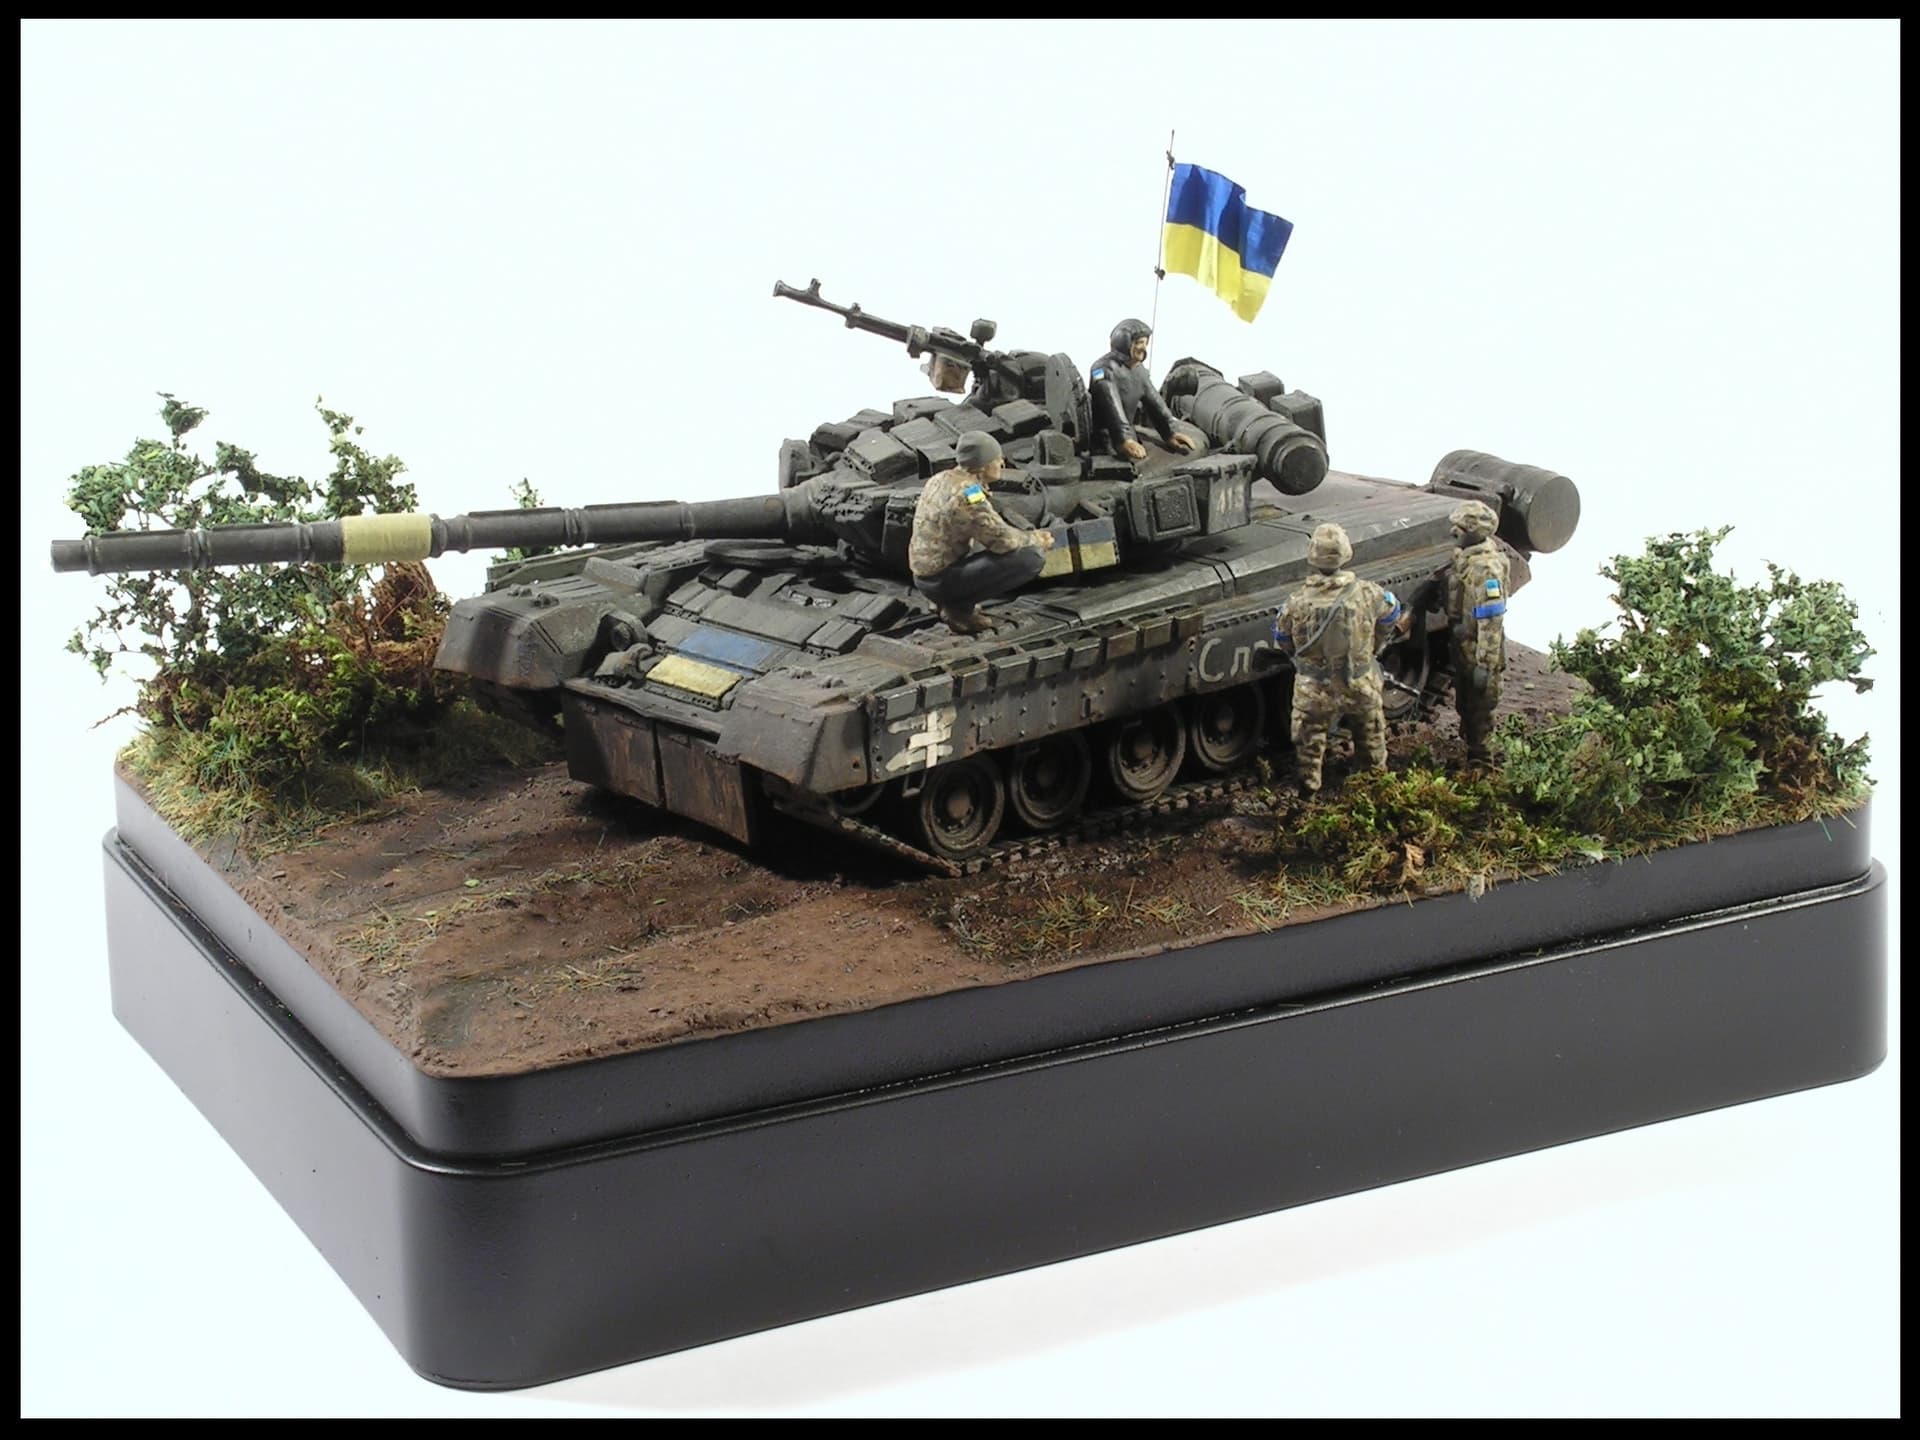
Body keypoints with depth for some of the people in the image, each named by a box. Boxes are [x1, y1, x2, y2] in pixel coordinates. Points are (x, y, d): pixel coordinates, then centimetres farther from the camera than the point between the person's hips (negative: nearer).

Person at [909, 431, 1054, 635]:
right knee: (1032, 557, -17)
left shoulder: (942, 479, 8)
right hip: (941, 581, -10)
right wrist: (1034, 540, 0)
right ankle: (960, 606, -7)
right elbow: (1001, 539, -20)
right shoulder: (967, 494, -21)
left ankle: (955, 603, 14)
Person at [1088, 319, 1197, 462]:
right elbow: (1112, 408, -28)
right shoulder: (1105, 369, -16)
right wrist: (1125, 441, -40)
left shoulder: (1139, 370, 13)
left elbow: (1154, 402, 11)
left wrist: (1170, 433, -1)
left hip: (1128, 434, 8)